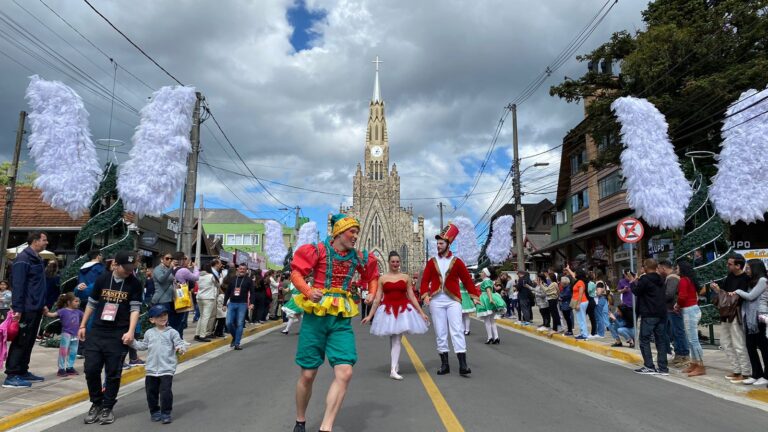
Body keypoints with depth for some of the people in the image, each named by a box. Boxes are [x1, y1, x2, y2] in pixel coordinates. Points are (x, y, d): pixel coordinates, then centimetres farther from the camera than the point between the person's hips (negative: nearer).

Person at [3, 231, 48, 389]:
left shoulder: (38, 259, 15)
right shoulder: (23, 259, -13)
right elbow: (17, 286, -19)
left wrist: (42, 304, 19)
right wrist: (18, 308, -22)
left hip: (36, 309, 9)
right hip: (26, 309, -9)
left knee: (29, 342, 14)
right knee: (20, 342, -5)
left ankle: (23, 372, 23)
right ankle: (11, 376, 1)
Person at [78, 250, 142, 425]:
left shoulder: (135, 284, -6)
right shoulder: (102, 279, 1)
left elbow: (135, 309, -8)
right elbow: (91, 304, 11)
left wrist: (131, 331, -19)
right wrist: (82, 326, 12)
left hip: (118, 334, -2)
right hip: (96, 331, 3)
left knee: (113, 373, 2)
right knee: (91, 369, 3)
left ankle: (107, 407, 18)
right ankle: (96, 403, 23)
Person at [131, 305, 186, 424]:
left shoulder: (172, 332, -4)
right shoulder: (149, 333, 8)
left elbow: (179, 344, -9)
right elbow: (143, 346, 21)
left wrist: (181, 348, -30)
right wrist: (132, 342, 12)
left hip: (167, 369, -4)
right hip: (151, 369, 4)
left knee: (166, 391, -7)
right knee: (151, 392, 12)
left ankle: (166, 413, 7)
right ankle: (154, 412, 30)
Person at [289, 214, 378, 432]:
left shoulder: (358, 257, 7)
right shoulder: (319, 250, -5)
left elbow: (372, 275, 23)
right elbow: (296, 273, -6)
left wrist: (372, 292, 5)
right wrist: (308, 291, -22)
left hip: (342, 319, 3)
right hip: (316, 315, -3)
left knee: (345, 372, -13)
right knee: (308, 374, 6)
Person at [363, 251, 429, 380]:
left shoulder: (406, 277, 6)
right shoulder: (382, 278, 4)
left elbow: (412, 297, 8)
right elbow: (377, 299, 6)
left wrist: (421, 312, 5)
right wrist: (370, 315, 3)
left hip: (403, 310, 0)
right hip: (388, 310, 0)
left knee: (397, 339, -6)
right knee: (393, 339, 6)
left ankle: (393, 370, -7)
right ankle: (395, 365, 22)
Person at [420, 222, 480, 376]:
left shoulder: (457, 261, 2)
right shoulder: (432, 262, 6)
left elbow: (467, 280, 4)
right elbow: (425, 280, 5)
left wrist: (475, 296, -1)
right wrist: (425, 295, -9)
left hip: (453, 300, -2)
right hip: (436, 301, 2)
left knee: (457, 331, -7)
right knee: (440, 333, 5)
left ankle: (463, 365, -7)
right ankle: (444, 364, 13)